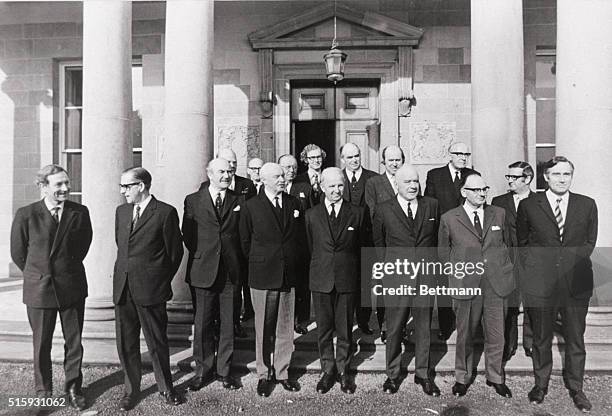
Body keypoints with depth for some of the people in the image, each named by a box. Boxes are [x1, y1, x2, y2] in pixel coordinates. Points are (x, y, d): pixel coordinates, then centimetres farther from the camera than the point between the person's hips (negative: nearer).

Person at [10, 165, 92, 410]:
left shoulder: (80, 213, -4)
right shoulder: (26, 215, -9)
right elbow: (18, 253, 3)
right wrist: (37, 275, 10)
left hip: (72, 286, 1)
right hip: (39, 289, -1)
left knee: (74, 343, 10)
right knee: (41, 344, 13)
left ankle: (73, 388, 28)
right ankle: (43, 392, 31)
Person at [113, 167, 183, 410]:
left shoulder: (165, 213, -9)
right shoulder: (121, 211, 11)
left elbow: (175, 252, -3)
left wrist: (161, 280, 4)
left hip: (151, 290, -5)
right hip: (122, 288, 6)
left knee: (157, 342, 6)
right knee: (126, 344, 12)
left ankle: (165, 388, 26)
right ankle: (131, 390, 29)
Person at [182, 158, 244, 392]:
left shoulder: (238, 202, 6)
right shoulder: (193, 201, 5)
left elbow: (243, 235, 7)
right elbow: (187, 235, 8)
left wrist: (238, 263, 1)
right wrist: (200, 255, 2)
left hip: (231, 272, 1)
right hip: (204, 270, -1)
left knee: (228, 324, 8)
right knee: (203, 324, 7)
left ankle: (224, 371, 22)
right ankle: (203, 371, 22)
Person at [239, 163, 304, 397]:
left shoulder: (294, 204, 8)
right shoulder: (251, 206, -2)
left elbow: (301, 239, 12)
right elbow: (245, 241, 3)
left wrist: (294, 265, 8)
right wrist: (258, 264, 5)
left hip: (289, 277, 3)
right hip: (262, 277, -3)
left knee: (285, 327, 11)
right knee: (263, 328, 7)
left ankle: (282, 372, 25)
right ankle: (264, 375, 21)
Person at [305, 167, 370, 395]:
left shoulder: (358, 213, 1)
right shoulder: (311, 215, 2)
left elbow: (364, 247, 4)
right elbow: (308, 248, 6)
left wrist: (360, 274, 2)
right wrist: (317, 269, 4)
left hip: (348, 280, 0)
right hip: (321, 280, 1)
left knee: (345, 329, 11)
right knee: (324, 329, 11)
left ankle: (343, 371, 28)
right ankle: (328, 370, 28)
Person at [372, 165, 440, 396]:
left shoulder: (432, 206, 5)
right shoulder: (384, 210, -1)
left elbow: (437, 238, 15)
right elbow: (378, 243, 11)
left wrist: (432, 263, 14)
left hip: (426, 275, 2)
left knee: (424, 327, 11)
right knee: (394, 328, 7)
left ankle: (423, 374, 28)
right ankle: (392, 374, 24)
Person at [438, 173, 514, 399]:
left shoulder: (499, 213, 7)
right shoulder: (449, 219, -1)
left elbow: (506, 242, 18)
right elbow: (443, 251, 10)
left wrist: (502, 267, 11)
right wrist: (457, 270, 5)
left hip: (497, 283, 2)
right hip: (465, 284, -2)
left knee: (496, 335, 9)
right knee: (465, 335, 9)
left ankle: (495, 378, 30)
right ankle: (462, 378, 27)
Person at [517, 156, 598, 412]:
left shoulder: (587, 205, 5)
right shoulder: (528, 206, 0)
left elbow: (589, 241, 11)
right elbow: (521, 242, 8)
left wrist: (574, 264, 2)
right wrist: (533, 268, 1)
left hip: (576, 282, 1)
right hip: (540, 282, -1)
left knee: (576, 339, 12)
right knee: (541, 338, 11)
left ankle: (575, 388, 31)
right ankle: (541, 384, 29)